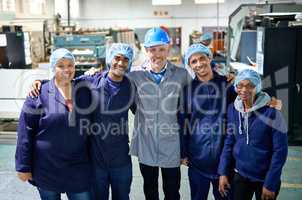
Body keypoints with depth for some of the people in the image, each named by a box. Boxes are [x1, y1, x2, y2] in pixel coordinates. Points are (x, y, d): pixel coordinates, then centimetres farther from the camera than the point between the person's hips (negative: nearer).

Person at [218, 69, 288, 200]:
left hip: (266, 178, -3)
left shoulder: (271, 111, -16)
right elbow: (229, 142, 4)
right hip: (240, 175, 3)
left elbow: (280, 150, -14)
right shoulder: (232, 109, -4)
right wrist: (223, 172, -2)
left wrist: (270, 184, -14)